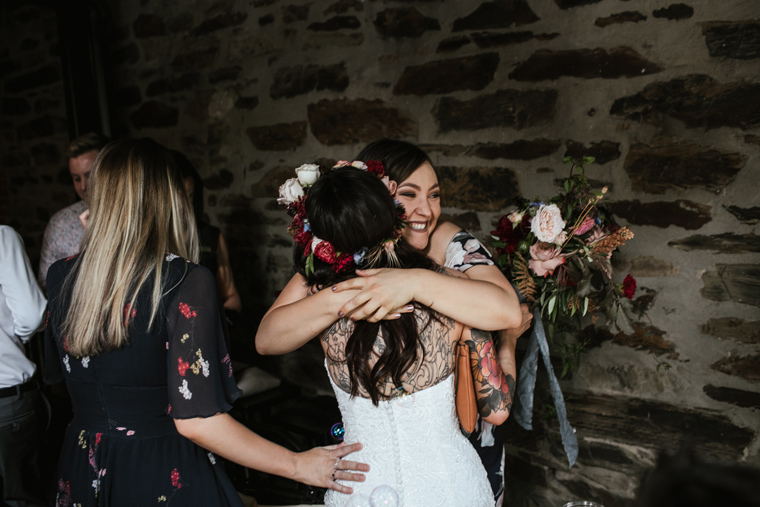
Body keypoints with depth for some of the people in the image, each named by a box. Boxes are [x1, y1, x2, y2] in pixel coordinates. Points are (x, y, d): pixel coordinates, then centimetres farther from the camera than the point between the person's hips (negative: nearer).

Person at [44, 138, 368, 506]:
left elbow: (57, 373, 11)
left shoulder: (61, 276, -6)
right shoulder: (186, 281, -23)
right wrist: (298, 465, -15)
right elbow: (196, 420, -26)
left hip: (81, 474, 6)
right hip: (165, 477, -5)